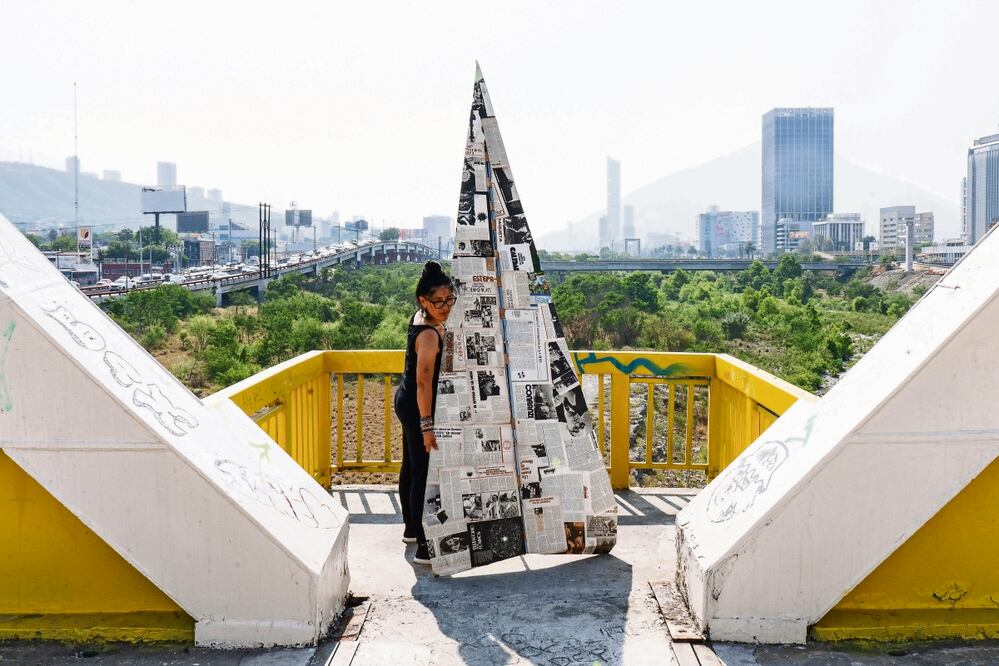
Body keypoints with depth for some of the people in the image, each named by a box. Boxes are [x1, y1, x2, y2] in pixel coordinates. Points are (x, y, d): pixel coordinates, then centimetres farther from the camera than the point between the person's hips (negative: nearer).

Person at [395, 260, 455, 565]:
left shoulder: (419, 318, 1)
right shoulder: (429, 335, -26)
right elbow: (424, 382, -28)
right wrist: (427, 425, -28)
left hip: (406, 402, 11)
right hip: (416, 407, -11)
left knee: (410, 466, 21)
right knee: (424, 474, -7)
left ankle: (411, 528, 38)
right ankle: (424, 547, -4)